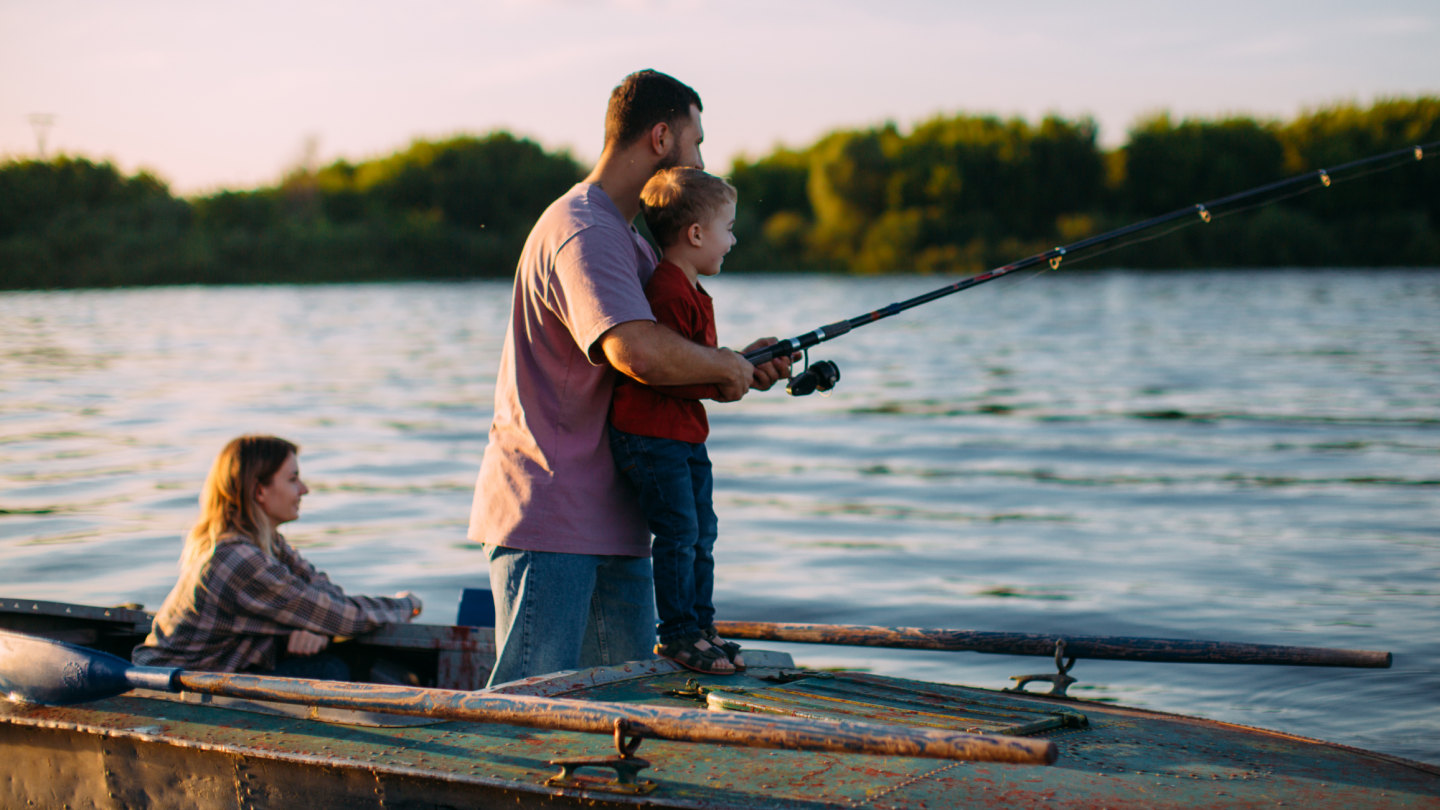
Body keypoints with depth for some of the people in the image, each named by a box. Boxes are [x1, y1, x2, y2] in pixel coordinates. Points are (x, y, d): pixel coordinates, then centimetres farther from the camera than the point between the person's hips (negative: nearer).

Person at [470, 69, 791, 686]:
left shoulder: (628, 238, 20)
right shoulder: (582, 233, -16)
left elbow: (670, 359, 27)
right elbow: (638, 354, -32)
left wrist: (742, 365, 10)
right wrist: (727, 366, -15)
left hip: (611, 514, 10)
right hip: (547, 518, -10)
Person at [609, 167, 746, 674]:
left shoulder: (691, 291, 15)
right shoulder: (668, 292, -20)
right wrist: (725, 382, -21)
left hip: (685, 432, 11)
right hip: (650, 433, -11)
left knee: (702, 530, 12)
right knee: (679, 530, -9)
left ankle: (702, 627, 21)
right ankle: (677, 634, 1)